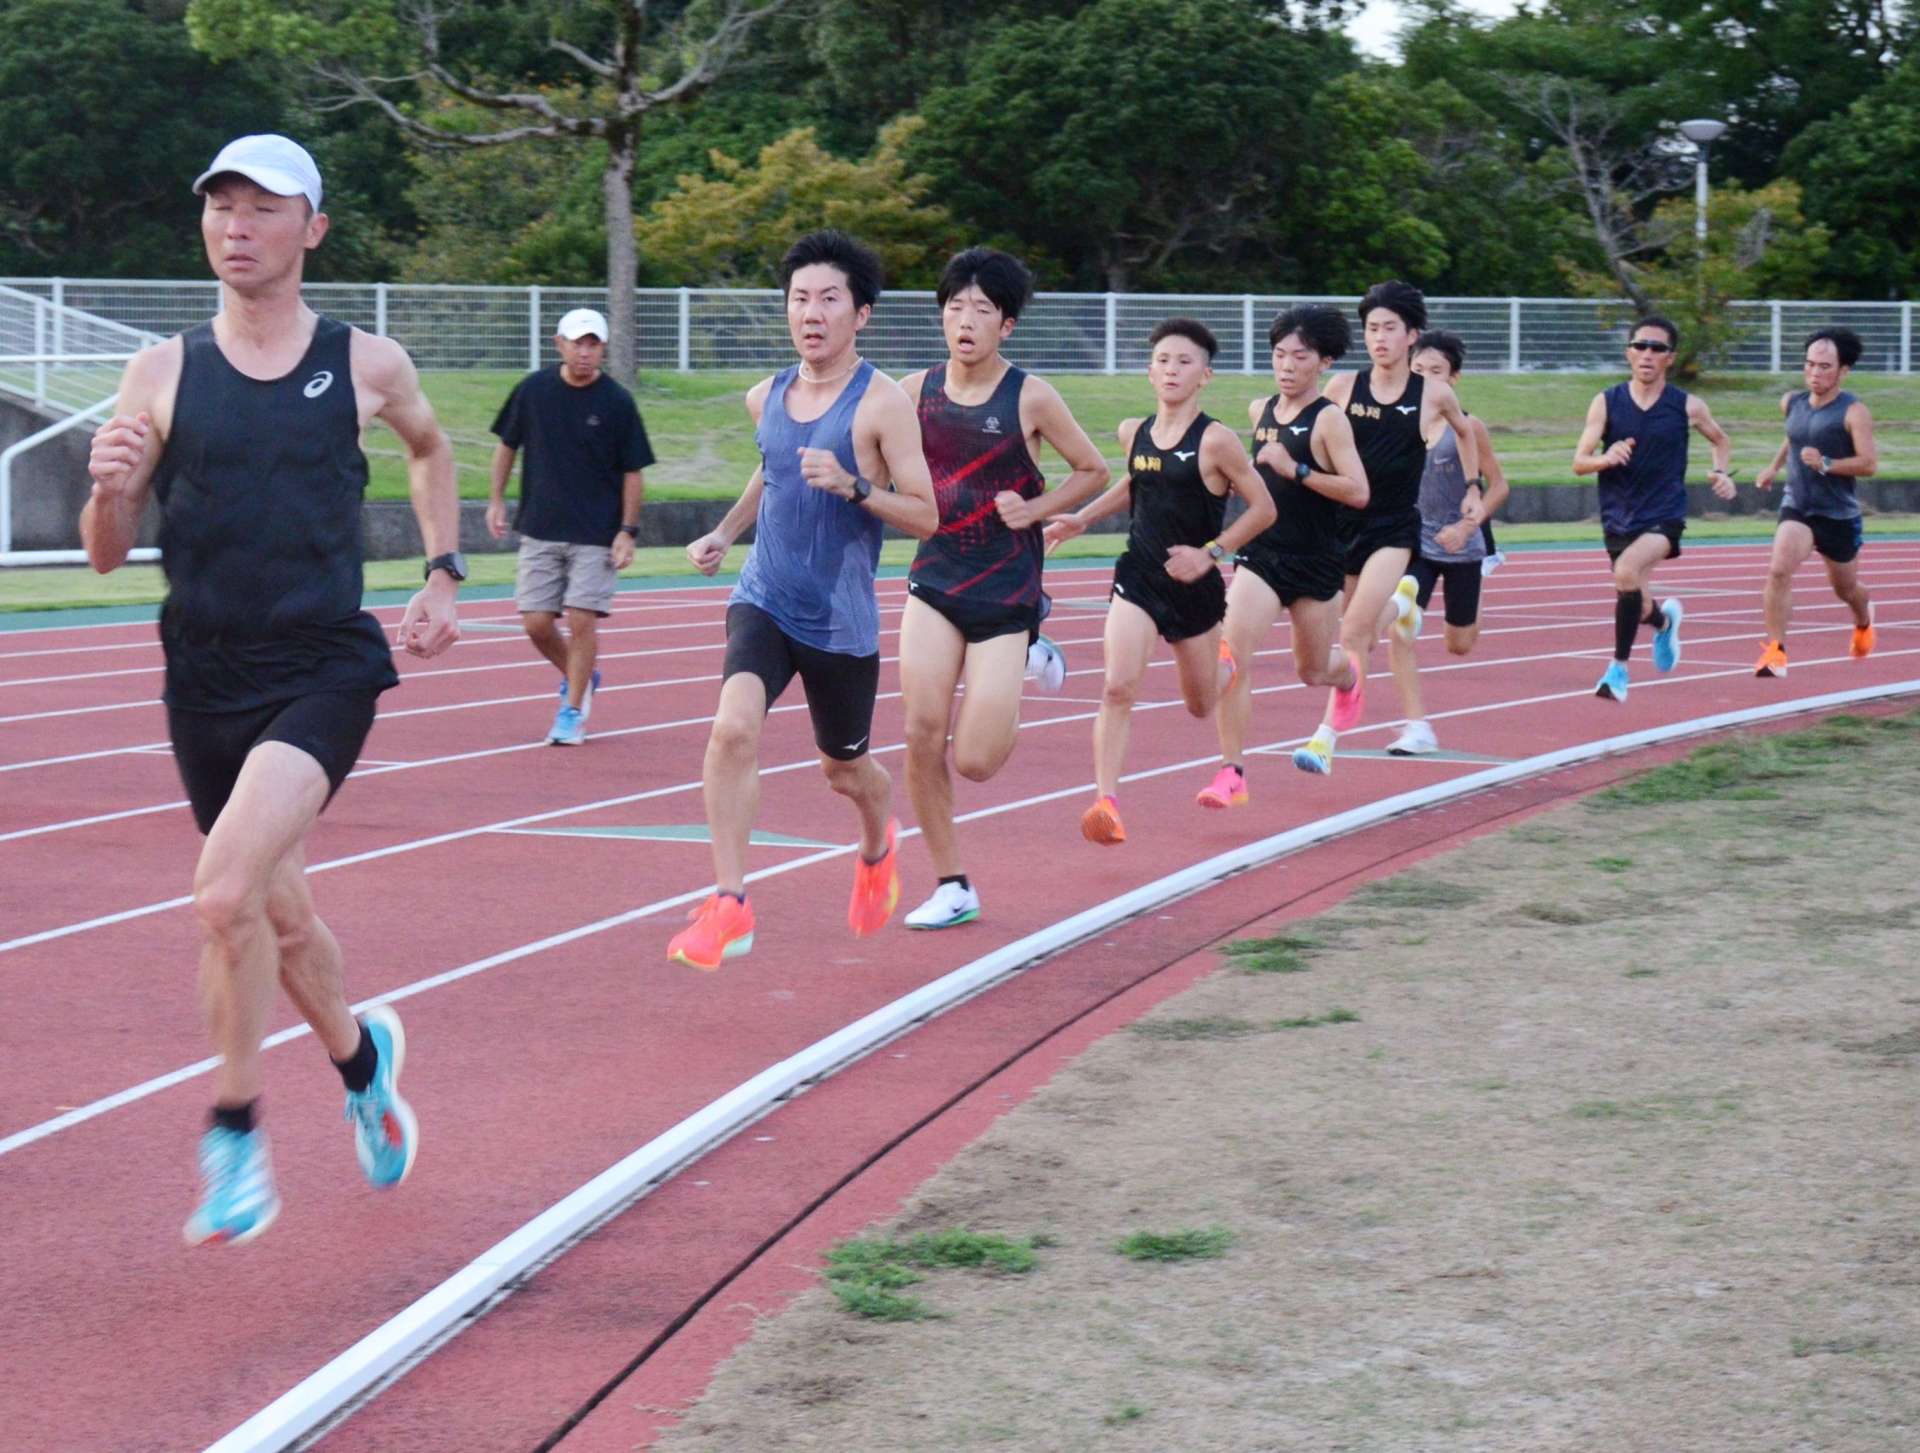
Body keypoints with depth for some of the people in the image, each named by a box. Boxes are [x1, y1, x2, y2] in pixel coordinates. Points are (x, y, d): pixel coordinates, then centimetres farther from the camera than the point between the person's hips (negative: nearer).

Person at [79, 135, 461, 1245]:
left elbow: (430, 447, 24)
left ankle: (236, 1132, -7)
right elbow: (107, 555, 3)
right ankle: (364, 1056, 45)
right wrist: (111, 492, -18)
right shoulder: (164, 373, 1)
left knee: (225, 892, -23)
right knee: (280, 915, 16)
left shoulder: (367, 364, 0)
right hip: (206, 681, 3)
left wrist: (444, 576, 15)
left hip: (325, 668, -3)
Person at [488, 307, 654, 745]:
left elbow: (633, 472, -1)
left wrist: (627, 531, -7)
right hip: (540, 530, 3)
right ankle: (579, 678, 28)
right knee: (536, 622, 1)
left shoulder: (617, 403, -7)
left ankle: (572, 710, 7)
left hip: (597, 535, -3)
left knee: (581, 621, -7)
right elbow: (507, 444, 13)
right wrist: (497, 500, 9)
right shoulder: (532, 390, -1)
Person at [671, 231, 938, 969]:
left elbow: (926, 516, -13)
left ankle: (877, 845, 52)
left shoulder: (882, 402, -11)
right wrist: (725, 531, 13)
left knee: (844, 767, 16)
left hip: (842, 619, -3)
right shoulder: (765, 398, 5)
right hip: (764, 600, 3)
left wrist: (852, 486, -27)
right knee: (733, 727, -24)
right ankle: (729, 906, -20)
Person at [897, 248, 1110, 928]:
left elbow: (1094, 471, 3)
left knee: (975, 761, -5)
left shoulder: (1031, 398, -9)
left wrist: (1034, 509, -11)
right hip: (934, 584, 3)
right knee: (922, 731, -9)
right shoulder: (917, 391, 0)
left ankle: (1029, 657, 26)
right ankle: (951, 887, 7)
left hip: (1006, 590, -3)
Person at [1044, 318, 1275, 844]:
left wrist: (1210, 552, -16)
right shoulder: (1134, 433, 3)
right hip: (1138, 577, 2)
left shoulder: (1215, 441, -12)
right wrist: (1082, 518, 14)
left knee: (1201, 705, 18)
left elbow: (1263, 508, -8)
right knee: (1118, 688, -20)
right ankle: (1106, 801, -23)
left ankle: (1226, 667, 55)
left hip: (1195, 586, -2)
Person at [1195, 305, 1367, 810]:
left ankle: (1348, 673, 53)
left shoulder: (1329, 419, -12)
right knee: (1232, 658, -16)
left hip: (1315, 562, -3)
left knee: (1313, 672, 15)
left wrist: (1295, 470, -26)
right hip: (1260, 554, 3)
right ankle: (1232, 772, -14)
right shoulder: (1260, 411, 5)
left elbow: (1358, 492, -22)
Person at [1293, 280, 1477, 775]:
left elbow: (1465, 432, 17)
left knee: (1354, 632, -16)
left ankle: (1327, 736, -15)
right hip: (1342, 521, 3)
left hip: (1394, 528, -2)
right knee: (1364, 630, 13)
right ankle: (1401, 600, 48)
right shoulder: (1342, 387, -3)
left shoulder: (1434, 394, -3)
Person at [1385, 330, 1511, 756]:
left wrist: (1468, 525, -15)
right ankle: (1416, 726, -12)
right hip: (1414, 542, 1)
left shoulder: (1467, 427, -10)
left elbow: (1498, 485, -3)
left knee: (1460, 646, 11)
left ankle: (1472, 611, 48)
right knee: (1398, 630, -18)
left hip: (1460, 546, -1)